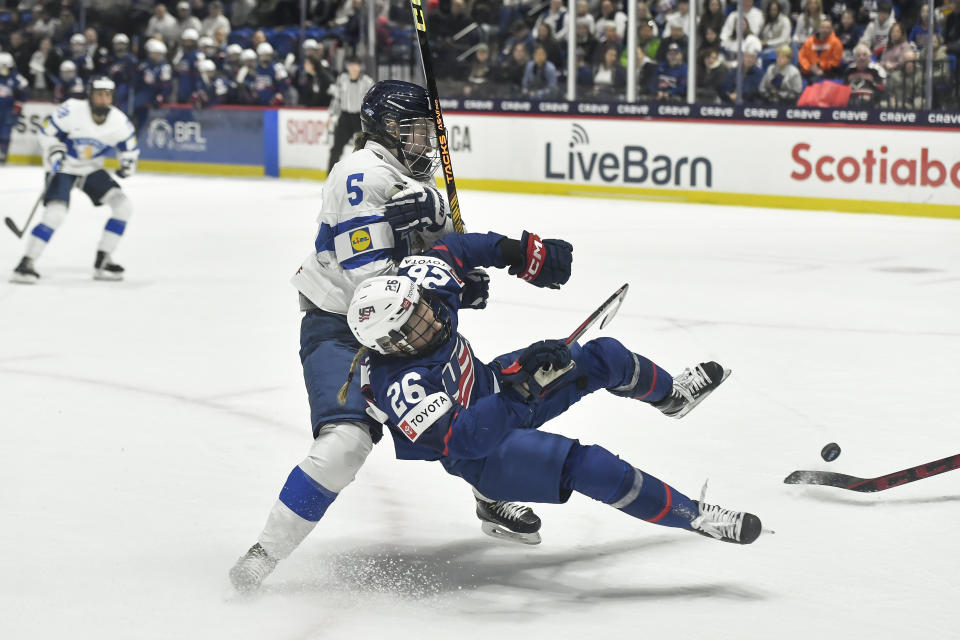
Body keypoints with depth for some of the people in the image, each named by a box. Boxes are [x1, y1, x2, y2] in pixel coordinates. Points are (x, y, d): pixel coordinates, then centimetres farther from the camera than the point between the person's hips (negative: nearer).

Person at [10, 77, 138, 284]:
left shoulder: (119, 121, -12)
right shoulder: (72, 110, -22)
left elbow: (129, 145, 2)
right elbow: (47, 131, -11)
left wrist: (128, 163, -17)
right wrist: (54, 151, -26)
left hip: (92, 169, 5)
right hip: (63, 167, -5)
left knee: (123, 205, -8)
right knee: (55, 211, -25)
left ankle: (103, 261, 1)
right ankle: (26, 264, -18)